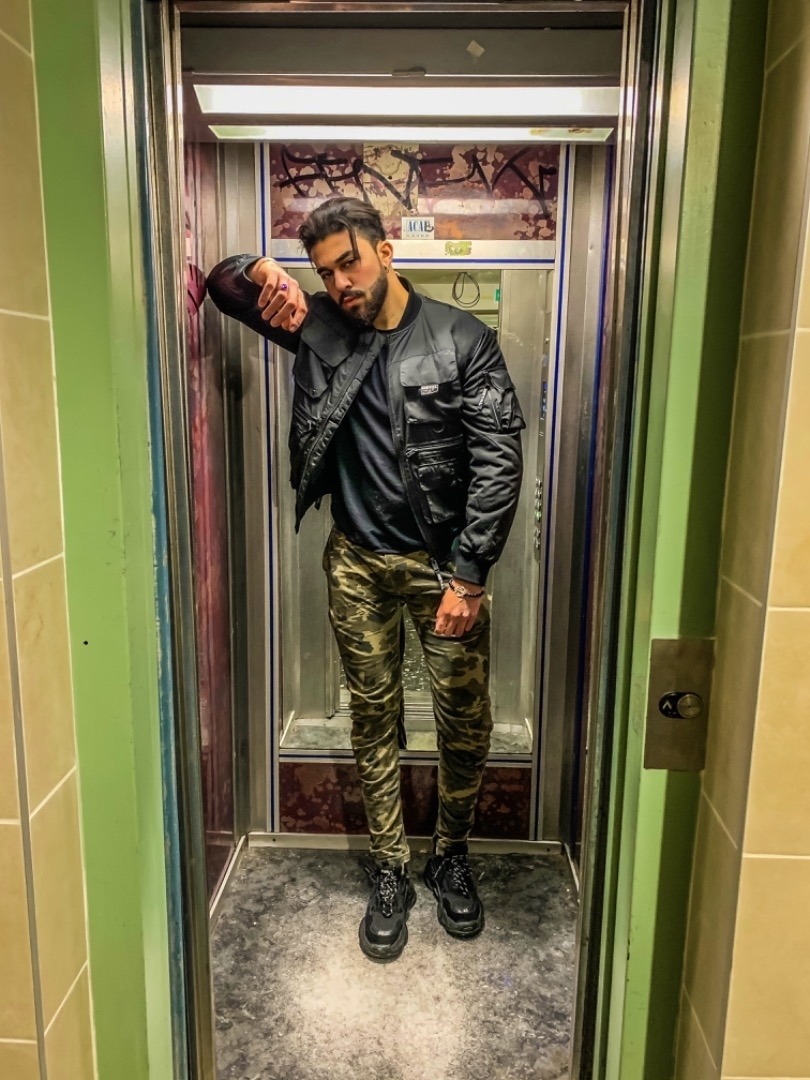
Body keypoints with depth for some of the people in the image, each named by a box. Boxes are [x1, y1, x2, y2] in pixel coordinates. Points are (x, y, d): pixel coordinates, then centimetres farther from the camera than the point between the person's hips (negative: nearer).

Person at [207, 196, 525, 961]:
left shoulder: (463, 341, -7)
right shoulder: (320, 326, 3)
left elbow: (498, 461, -11)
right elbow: (222, 285, 13)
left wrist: (467, 575, -17)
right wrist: (262, 271, -12)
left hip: (445, 562, -2)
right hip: (358, 562, 3)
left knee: (465, 723, 6)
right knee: (372, 718, 10)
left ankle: (451, 855, 33)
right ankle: (389, 872, 29)